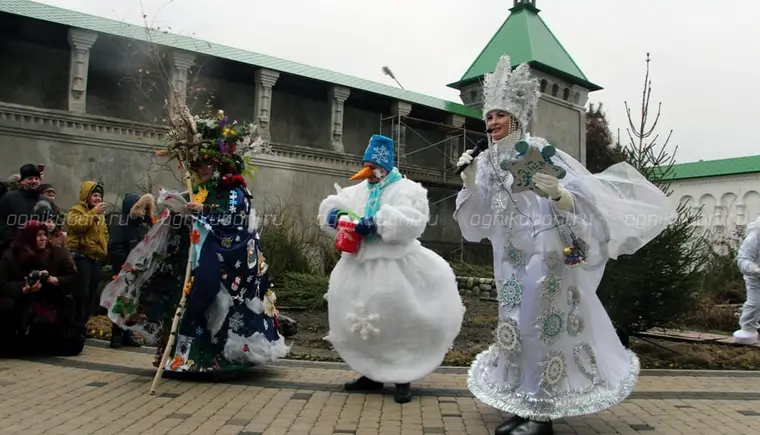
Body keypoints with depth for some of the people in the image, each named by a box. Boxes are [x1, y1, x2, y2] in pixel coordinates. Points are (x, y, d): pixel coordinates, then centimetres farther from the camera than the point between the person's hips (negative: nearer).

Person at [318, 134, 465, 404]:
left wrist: (375, 223, -27)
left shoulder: (406, 190, -6)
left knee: (398, 321, -4)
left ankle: (402, 378, 10)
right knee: (361, 321, 10)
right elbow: (331, 207, 14)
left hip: (395, 267, -6)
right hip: (360, 266, 7)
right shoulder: (358, 191, 14)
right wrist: (335, 215, -9)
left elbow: (410, 222, -22)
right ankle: (372, 373, 24)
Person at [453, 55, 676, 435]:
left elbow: (582, 196, -9)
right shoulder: (487, 161, 7)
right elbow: (474, 221, 4)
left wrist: (558, 194, -29)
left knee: (544, 325, -3)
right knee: (515, 325, 10)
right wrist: (468, 182, -10)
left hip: (545, 254, -6)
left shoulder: (539, 152, -8)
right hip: (511, 259, 6)